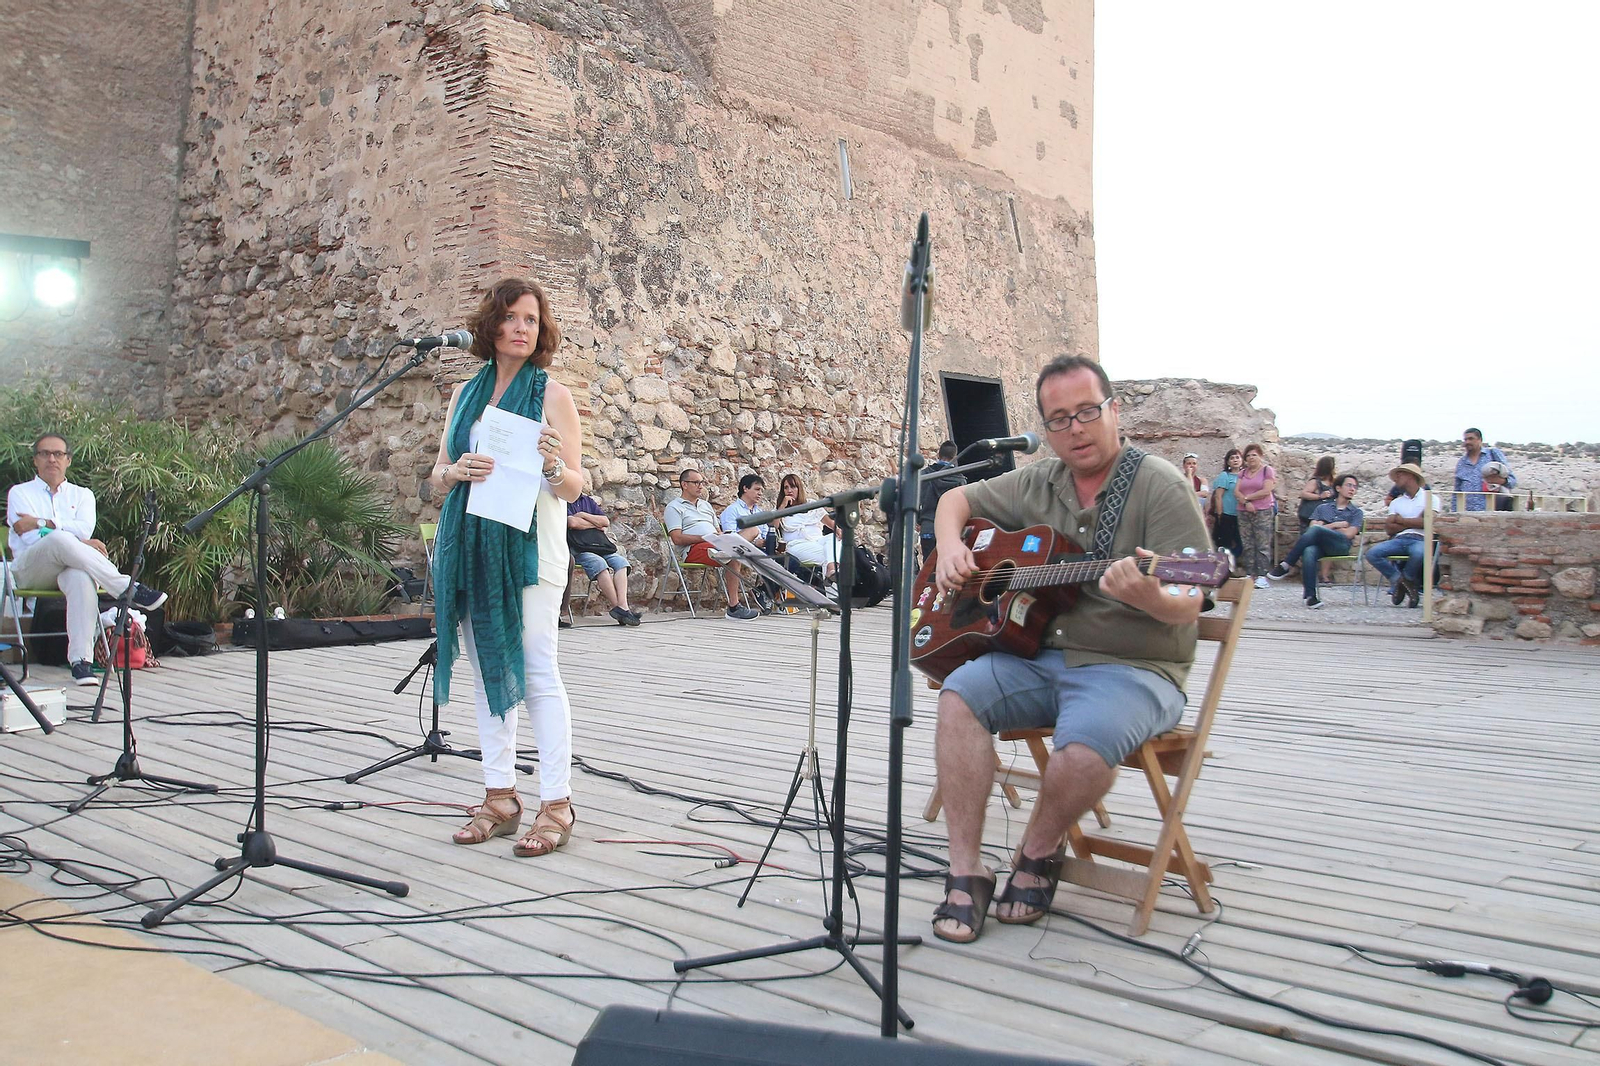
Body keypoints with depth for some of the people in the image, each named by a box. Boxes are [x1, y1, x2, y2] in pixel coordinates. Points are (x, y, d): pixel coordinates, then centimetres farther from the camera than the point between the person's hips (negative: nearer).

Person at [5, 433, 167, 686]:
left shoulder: (82, 495, 22)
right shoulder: (20, 493, 17)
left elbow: (85, 529, 0)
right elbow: (29, 537, -2)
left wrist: (41, 523, -7)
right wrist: (77, 543, -13)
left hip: (71, 566, 1)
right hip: (30, 569, -1)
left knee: (81, 577, -38)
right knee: (60, 539, -36)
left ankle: (81, 658, -46)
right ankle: (130, 589, -40)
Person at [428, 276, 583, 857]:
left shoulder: (552, 394, 0)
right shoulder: (465, 394, 14)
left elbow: (574, 487, -3)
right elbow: (436, 476, 15)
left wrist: (553, 466, -24)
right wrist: (456, 472, -8)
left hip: (528, 547, -5)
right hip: (469, 547, 5)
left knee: (536, 671, -8)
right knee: (487, 669, 7)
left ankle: (556, 805, -4)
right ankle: (499, 797, 15)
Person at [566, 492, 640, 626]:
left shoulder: (588, 500, 23)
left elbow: (606, 522, 12)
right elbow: (573, 522, -11)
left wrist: (583, 515, 1)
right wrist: (596, 524, 3)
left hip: (600, 546, 6)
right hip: (578, 549, -6)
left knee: (620, 561, -19)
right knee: (599, 563, -33)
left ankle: (622, 604, -35)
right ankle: (617, 606, -34)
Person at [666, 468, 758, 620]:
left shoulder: (706, 505, 31)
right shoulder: (674, 507, 9)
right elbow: (677, 539, -5)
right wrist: (706, 538, -14)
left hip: (717, 544, 6)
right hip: (693, 550, -6)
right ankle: (733, 607, -34)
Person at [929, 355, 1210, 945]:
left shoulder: (1160, 486, -8)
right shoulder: (1038, 483, 10)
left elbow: (1187, 607, -15)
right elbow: (956, 498, 23)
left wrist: (1150, 597, -38)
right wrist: (950, 548, 2)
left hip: (1133, 668, -5)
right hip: (1040, 655, 5)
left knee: (1085, 743, -35)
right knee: (960, 692, -22)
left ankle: (1038, 853, -2)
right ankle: (966, 873, -16)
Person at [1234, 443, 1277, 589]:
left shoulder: (1267, 470, 2)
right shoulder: (1243, 473, 17)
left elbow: (1266, 491, -9)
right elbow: (1236, 492, 7)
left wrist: (1247, 497, -3)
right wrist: (1245, 502, -11)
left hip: (1263, 512, -5)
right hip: (1244, 513, 5)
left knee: (1262, 545, -8)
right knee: (1247, 545, 2)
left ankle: (1262, 576, -10)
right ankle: (1249, 575, 3)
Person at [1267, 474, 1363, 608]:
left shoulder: (1356, 512, 21)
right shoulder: (1322, 508, 27)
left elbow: (1349, 534, 5)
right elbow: (1312, 526, 11)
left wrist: (1326, 526, 9)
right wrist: (1336, 525, 6)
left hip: (1341, 546, -2)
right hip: (1320, 545, 2)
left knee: (1315, 530, -33)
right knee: (1309, 552, -39)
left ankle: (1286, 566, -30)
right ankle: (1310, 596, -45)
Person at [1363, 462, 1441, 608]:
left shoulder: (1430, 497, 10)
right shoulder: (1396, 502, 24)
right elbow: (1389, 528, 9)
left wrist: (1401, 520, 4)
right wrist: (1413, 523, 0)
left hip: (1419, 539, -4)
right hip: (1399, 539, 4)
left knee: (1419, 553, -41)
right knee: (1372, 553, -25)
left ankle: (1401, 582, -11)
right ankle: (1400, 579, -12)